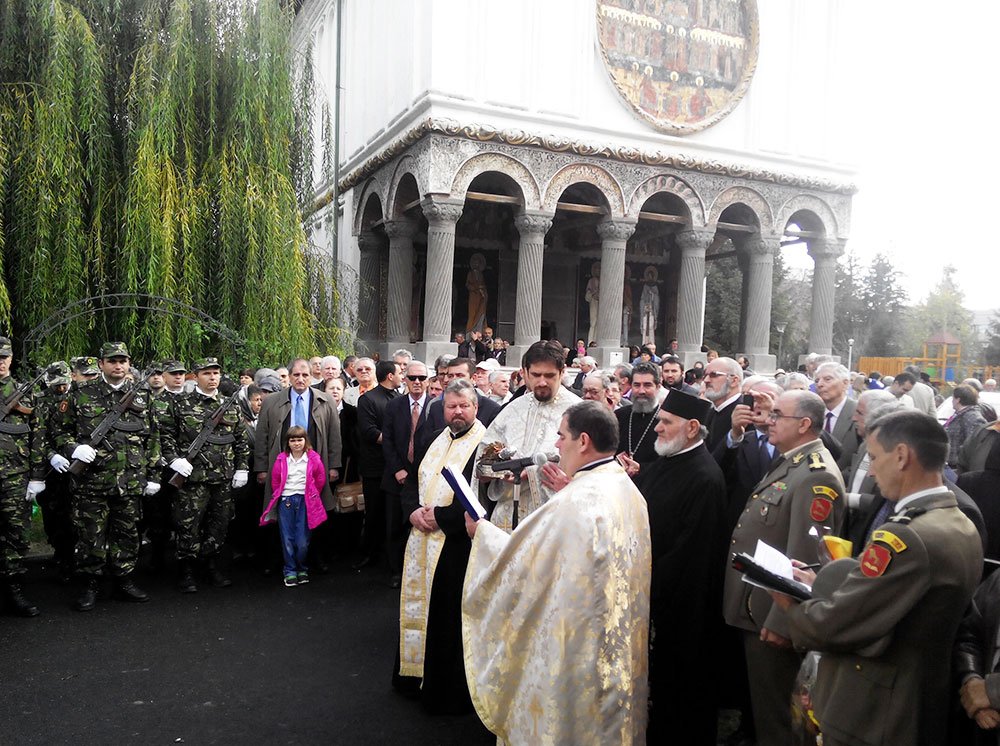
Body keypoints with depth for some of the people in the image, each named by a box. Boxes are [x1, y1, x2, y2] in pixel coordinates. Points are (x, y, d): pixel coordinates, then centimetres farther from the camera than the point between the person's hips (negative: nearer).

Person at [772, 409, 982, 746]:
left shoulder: (905, 537, -29)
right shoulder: (963, 527, 0)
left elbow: (829, 626, -25)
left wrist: (791, 605, -7)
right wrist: (822, 585, 2)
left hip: (870, 718, -8)